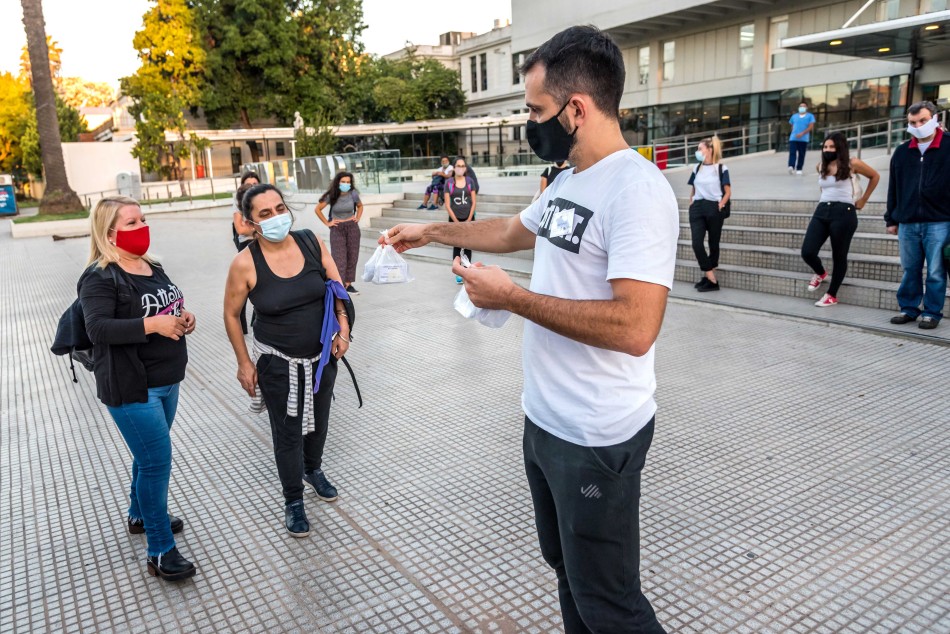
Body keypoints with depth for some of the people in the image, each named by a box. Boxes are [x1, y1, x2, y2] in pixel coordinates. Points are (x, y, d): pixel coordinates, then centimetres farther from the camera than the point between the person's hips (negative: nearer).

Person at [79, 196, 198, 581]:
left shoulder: (153, 268, 10)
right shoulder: (100, 278, -15)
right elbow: (98, 329, -26)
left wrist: (183, 318, -3)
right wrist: (153, 324, -35)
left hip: (166, 381, 8)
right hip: (131, 388, -8)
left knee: (148, 455, 23)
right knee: (157, 461, -7)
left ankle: (140, 515, 44)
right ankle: (160, 553, 4)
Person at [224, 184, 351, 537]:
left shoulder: (312, 243, -10)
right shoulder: (245, 264, -18)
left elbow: (337, 287, 4)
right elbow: (231, 315, -5)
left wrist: (343, 327, -6)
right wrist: (244, 363, -4)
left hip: (322, 355, 4)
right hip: (278, 362, -3)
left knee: (319, 420, 21)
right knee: (288, 432, 5)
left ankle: (313, 470, 50)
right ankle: (293, 501, 27)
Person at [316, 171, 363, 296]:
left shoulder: (353, 194, -5)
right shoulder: (331, 196, -10)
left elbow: (360, 206, 17)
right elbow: (317, 209, 1)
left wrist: (357, 218, 5)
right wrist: (327, 223, -1)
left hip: (352, 228, 3)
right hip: (337, 229, -2)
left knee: (352, 257, 4)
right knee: (339, 258, -7)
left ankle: (348, 284, 13)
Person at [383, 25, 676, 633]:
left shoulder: (637, 190, -22)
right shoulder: (568, 182, 8)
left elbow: (635, 328, -31)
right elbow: (515, 230, 27)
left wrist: (512, 297, -24)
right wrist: (432, 231, 30)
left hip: (595, 439, -9)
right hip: (544, 420, 9)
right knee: (566, 568, 26)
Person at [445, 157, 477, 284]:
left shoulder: (470, 181, 1)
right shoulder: (449, 183, -3)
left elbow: (473, 202, 1)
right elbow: (447, 205, -5)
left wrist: (468, 220, -6)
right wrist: (457, 222, -8)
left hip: (468, 219, 1)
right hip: (454, 219, -1)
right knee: (457, 246, 1)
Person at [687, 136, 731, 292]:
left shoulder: (721, 168, -1)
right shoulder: (697, 169, 13)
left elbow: (728, 192, 0)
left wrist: (721, 205, -13)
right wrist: (691, 207, 12)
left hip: (714, 210, -4)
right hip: (697, 209, 4)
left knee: (713, 244, 4)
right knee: (697, 244, -10)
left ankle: (708, 277, 12)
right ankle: (712, 280, -5)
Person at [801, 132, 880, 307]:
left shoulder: (852, 164, -1)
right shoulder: (820, 167, 13)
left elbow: (875, 176, 12)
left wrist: (863, 200, 13)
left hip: (843, 213, -4)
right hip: (821, 211, 5)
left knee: (839, 256, 2)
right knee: (807, 252, -8)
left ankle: (832, 295, 14)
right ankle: (820, 273, 27)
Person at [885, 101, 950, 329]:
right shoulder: (902, 152, 10)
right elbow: (893, 188, 15)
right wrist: (891, 219, 14)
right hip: (908, 223, 4)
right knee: (910, 270, 12)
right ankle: (909, 308, 23)